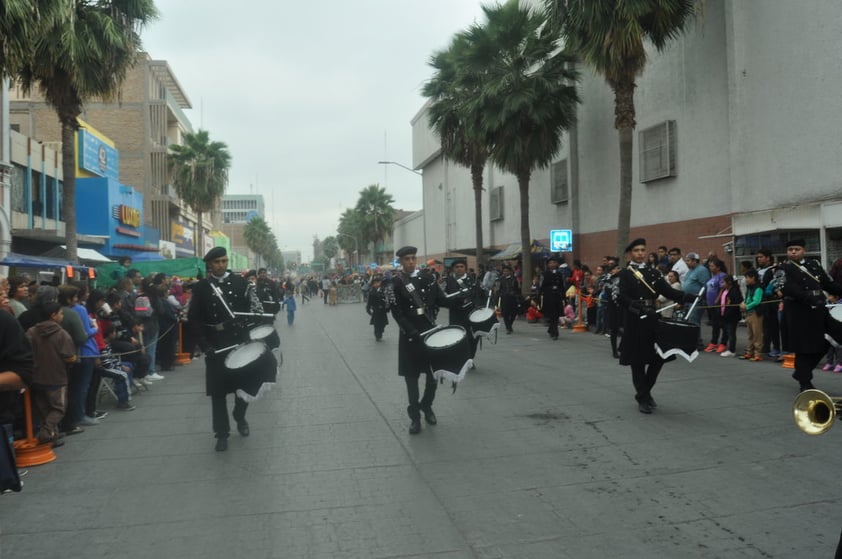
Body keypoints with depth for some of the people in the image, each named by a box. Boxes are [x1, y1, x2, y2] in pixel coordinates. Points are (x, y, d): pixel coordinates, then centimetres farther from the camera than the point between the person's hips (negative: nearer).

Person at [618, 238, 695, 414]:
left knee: (658, 358, 7)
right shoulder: (625, 274, -1)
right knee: (638, 361, 1)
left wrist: (692, 297, -8)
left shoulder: (653, 273, 14)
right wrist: (639, 307, -30)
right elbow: (623, 298, -14)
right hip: (634, 322, -5)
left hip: (652, 320, 5)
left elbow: (670, 292, 6)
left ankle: (644, 392, 28)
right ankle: (642, 399, 12)